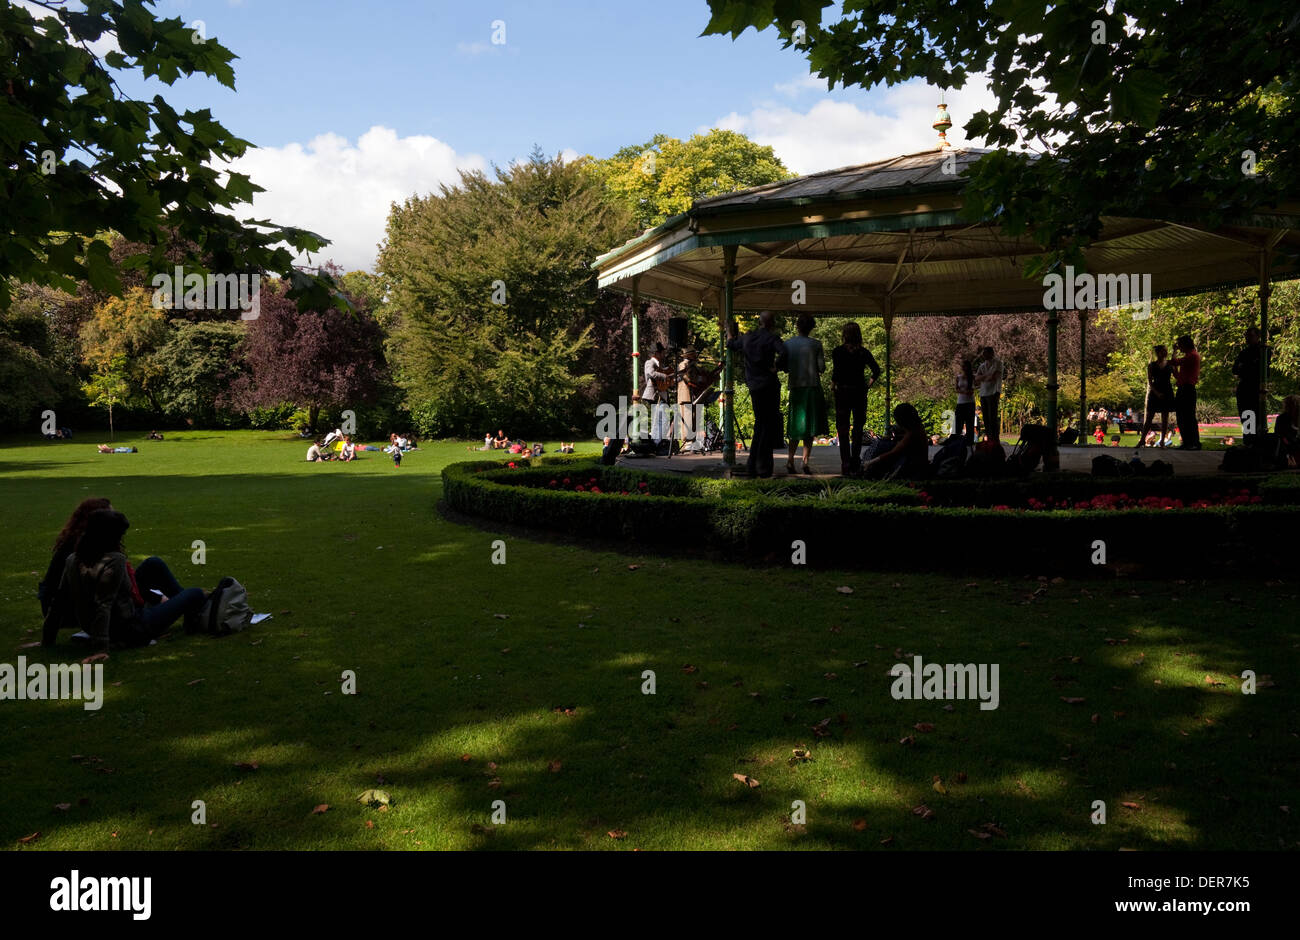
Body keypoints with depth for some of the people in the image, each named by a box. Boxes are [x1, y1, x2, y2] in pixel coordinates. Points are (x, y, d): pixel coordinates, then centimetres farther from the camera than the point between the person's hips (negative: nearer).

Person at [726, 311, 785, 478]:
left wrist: (734, 334, 43)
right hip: (769, 385, -6)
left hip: (753, 387, 6)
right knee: (771, 425, 2)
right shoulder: (772, 338, -8)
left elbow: (730, 345, 25)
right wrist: (775, 367, -13)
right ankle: (763, 467, 0)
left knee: (760, 423, 17)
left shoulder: (747, 338, 8)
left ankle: (753, 465, 17)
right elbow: (783, 353, -27)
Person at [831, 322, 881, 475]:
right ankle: (856, 464, 10)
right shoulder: (864, 352, 2)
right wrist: (868, 386, 5)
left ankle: (845, 465, 0)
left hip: (842, 392, -2)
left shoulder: (837, 351, -5)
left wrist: (832, 388, -1)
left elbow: (835, 372, -14)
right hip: (859, 393, 2)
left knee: (843, 429, 4)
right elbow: (876, 371, -4)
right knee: (858, 428, 10)